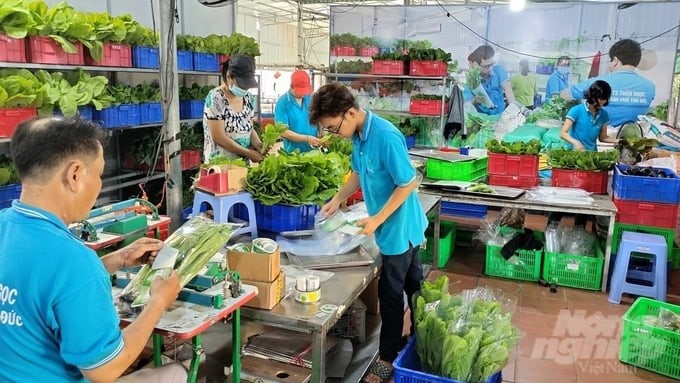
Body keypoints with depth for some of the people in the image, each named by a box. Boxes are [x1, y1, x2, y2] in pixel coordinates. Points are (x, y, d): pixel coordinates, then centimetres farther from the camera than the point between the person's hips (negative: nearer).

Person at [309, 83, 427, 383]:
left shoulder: (385, 137, -29)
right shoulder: (358, 134, -1)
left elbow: (408, 183, -24)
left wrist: (377, 219, -22)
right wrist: (338, 200, 7)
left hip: (398, 227, -9)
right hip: (405, 227, 9)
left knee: (391, 294, 4)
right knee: (412, 284, 22)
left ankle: (388, 358, 21)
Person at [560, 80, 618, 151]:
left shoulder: (603, 115, 6)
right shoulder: (576, 111, -8)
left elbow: (602, 137, 16)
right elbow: (563, 133, -12)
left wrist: (617, 141, -1)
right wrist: (575, 142, -29)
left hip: (592, 153, 4)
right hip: (576, 151, -4)